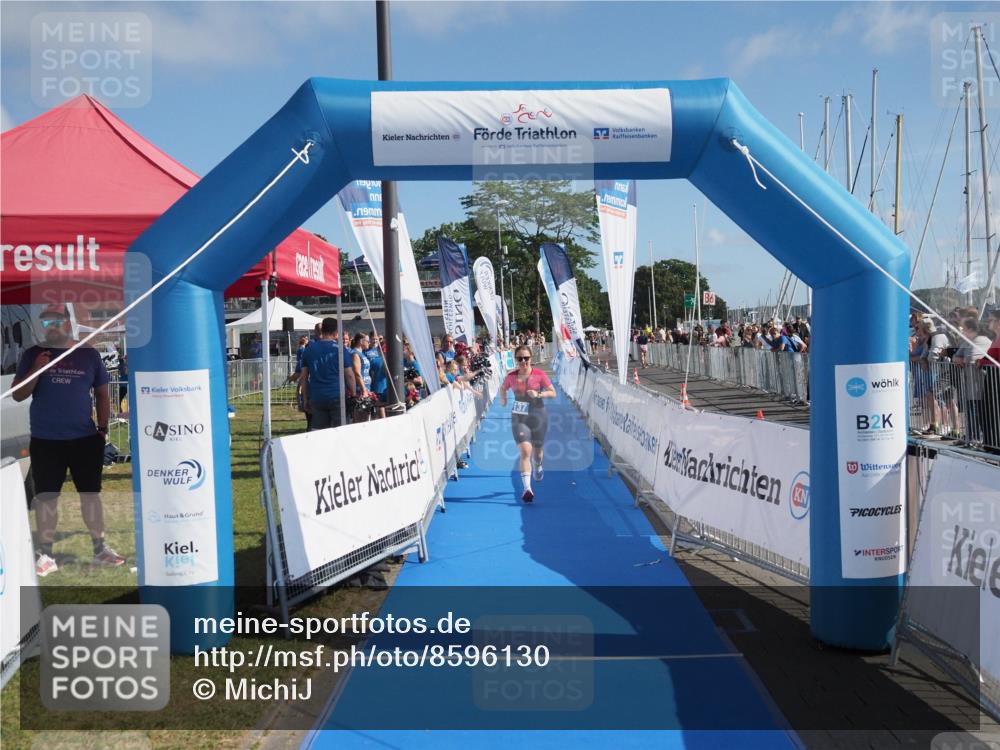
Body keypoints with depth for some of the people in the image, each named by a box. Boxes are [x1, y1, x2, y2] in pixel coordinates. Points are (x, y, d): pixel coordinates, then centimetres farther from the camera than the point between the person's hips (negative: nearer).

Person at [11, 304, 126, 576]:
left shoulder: (88, 354, 3)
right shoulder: (33, 355, 3)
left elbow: (102, 394, 8)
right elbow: (17, 395, 0)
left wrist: (103, 428, 3)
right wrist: (36, 370, -15)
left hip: (85, 438, 0)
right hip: (45, 441, 0)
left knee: (91, 493, 6)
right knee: (46, 497, 3)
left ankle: (100, 549, 16)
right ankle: (46, 555, 12)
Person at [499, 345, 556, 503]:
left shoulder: (539, 375, -7)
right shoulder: (511, 376, 0)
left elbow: (553, 393, -6)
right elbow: (503, 388, 20)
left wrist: (538, 394, -19)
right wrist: (503, 399, 7)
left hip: (538, 416, 0)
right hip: (519, 418, 0)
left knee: (537, 449, 17)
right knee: (525, 451, -16)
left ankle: (538, 467, 55)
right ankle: (527, 488, -20)